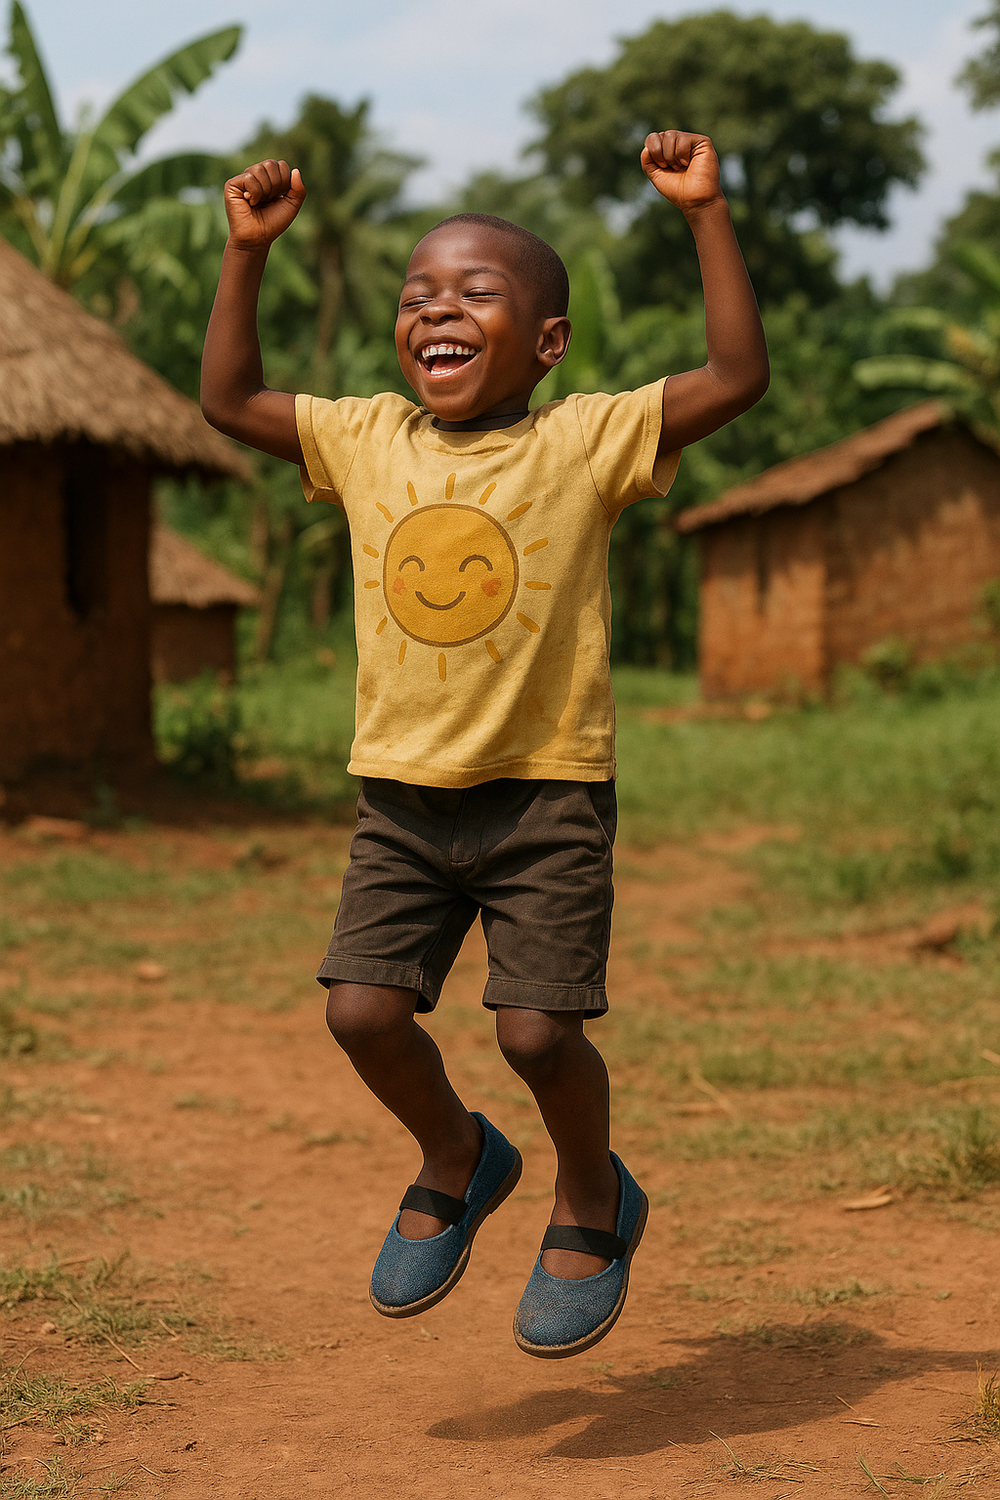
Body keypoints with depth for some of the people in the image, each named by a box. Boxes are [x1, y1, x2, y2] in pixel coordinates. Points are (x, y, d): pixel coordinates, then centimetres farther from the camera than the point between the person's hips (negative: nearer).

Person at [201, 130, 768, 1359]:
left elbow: (738, 377, -11)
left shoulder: (584, 441, -5)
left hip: (547, 791, -4)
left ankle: (593, 1199, 21)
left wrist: (705, 213, -14)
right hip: (402, 794, 4)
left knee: (537, 1027, -10)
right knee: (363, 1009, -7)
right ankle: (455, 1159, 24)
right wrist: (247, 250, 10)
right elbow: (227, 399, 17)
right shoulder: (366, 440, 6)